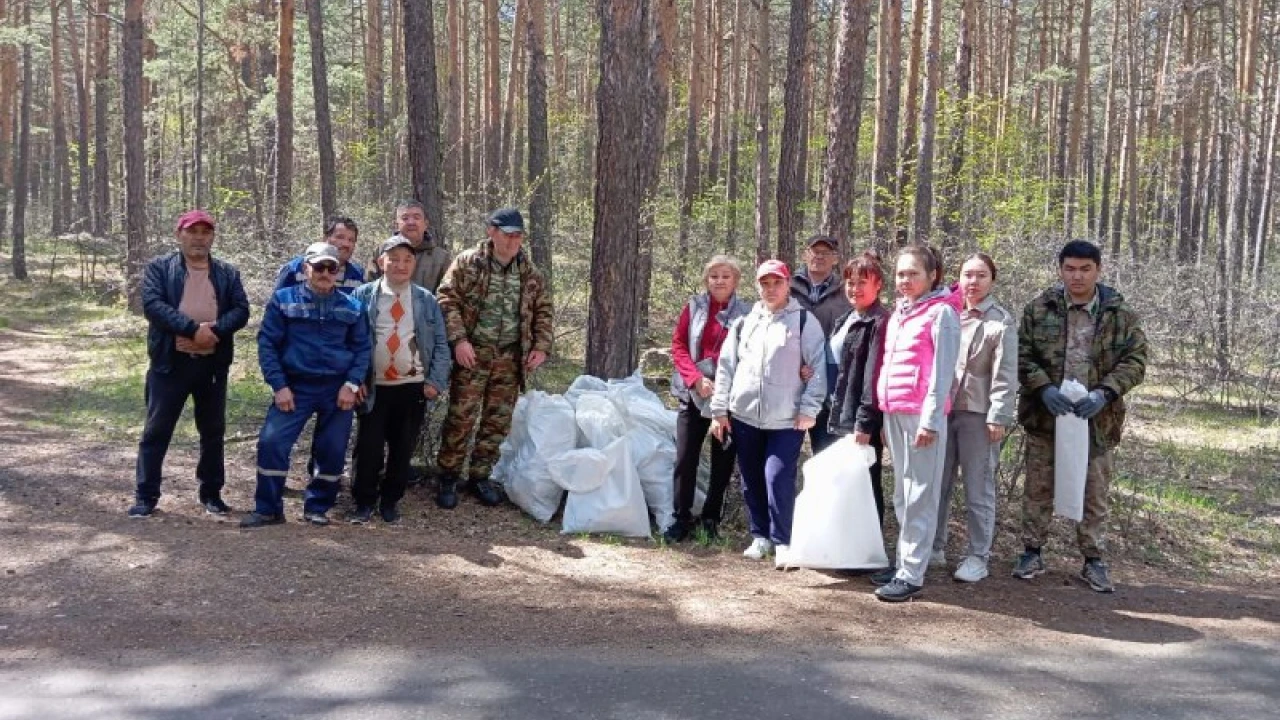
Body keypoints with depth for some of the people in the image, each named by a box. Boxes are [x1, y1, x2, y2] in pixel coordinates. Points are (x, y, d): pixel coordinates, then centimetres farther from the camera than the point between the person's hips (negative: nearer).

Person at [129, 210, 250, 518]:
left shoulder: (228, 273, 9)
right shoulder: (158, 268, 1)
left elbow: (241, 310, -1)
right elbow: (152, 304, -13)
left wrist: (215, 329, -19)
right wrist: (193, 328, -23)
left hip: (213, 364, 3)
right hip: (171, 362, -3)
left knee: (213, 431, 11)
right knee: (157, 430, 2)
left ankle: (211, 493, 24)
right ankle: (146, 495, 12)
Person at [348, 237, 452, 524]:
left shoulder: (426, 299, 4)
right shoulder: (363, 295, 0)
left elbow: (440, 344, 5)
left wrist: (436, 381, -5)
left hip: (413, 387, 1)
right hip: (374, 387, -1)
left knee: (403, 448, 8)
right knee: (369, 446, 0)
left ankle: (391, 501, 23)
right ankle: (364, 502, 16)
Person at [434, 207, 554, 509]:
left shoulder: (530, 272, 10)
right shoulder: (467, 262, -3)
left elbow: (543, 310, 15)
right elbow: (447, 299, -7)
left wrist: (541, 346, 3)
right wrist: (459, 340, -17)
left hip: (511, 358, 4)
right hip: (473, 354, -4)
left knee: (498, 421, 8)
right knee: (461, 418, -3)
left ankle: (480, 476, 22)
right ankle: (448, 476, 11)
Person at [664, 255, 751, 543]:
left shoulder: (746, 312, 0)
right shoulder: (694, 307, 4)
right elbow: (678, 345, 1)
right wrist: (696, 379, -11)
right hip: (695, 394, 1)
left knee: (723, 460, 7)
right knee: (685, 458, 0)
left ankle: (712, 518, 19)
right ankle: (681, 519, 10)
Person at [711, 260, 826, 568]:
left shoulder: (804, 320, -1)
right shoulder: (745, 321, 11)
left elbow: (818, 367, -5)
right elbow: (726, 366, 11)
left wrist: (808, 409, -11)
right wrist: (719, 409, 6)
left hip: (786, 419, -4)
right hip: (743, 416, 5)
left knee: (778, 479, -13)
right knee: (751, 481, 11)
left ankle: (782, 541, 0)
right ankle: (760, 536, 25)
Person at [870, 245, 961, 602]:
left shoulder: (941, 313, -5)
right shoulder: (898, 314, 17)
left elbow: (942, 371, -11)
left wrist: (930, 419, -16)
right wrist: (884, 415, 16)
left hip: (922, 414, -8)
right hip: (894, 412, 8)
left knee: (919, 496, -4)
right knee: (902, 495, 12)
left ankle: (912, 574, -3)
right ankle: (904, 562, 19)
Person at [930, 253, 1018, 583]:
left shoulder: (1001, 322, -3)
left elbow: (1005, 374, -7)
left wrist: (998, 417, -13)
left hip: (978, 414, -5)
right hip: (941, 409, 5)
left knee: (978, 490, 2)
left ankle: (978, 556, 11)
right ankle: (933, 547, 22)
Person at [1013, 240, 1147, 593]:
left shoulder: (1121, 313, -2)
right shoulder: (1039, 309, -2)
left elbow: (1135, 360, -3)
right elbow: (1023, 355, -2)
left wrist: (1105, 393, -18)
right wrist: (1044, 389, -18)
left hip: (1097, 418, 0)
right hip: (1045, 415, 0)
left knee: (1095, 491, 9)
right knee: (1038, 487, 8)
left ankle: (1093, 559, 21)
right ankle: (1032, 553, 20)